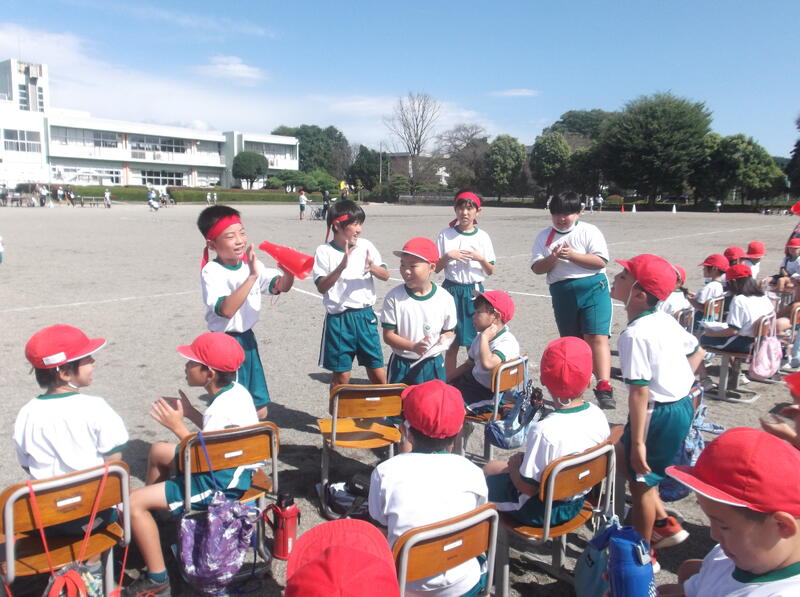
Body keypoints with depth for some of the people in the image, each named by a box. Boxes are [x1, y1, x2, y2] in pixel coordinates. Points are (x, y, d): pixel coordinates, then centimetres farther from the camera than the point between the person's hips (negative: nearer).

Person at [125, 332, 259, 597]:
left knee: (134, 502, -12)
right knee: (158, 449, 26)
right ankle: (154, 507, 44)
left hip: (221, 484, -11)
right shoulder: (235, 391, -1)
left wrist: (178, 427, -21)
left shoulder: (222, 407, -30)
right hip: (228, 465, 11)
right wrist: (191, 413, 5)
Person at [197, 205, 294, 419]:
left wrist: (289, 271, -21)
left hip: (247, 339, 7)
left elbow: (281, 286, 1)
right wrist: (252, 276, -37)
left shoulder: (251, 263, 2)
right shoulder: (212, 271, -17)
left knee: (259, 410, 15)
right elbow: (226, 310, -32)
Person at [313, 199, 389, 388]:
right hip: (339, 319, -3)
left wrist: (372, 267, -19)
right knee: (341, 375, 5)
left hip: (365, 316, 3)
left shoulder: (365, 245, 3)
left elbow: (386, 275, 2)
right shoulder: (324, 251, -6)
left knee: (378, 373, 7)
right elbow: (321, 287, -12)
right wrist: (341, 266, -25)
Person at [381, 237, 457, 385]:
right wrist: (413, 346, -25)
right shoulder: (394, 297, -11)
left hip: (432, 364, 1)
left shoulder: (445, 298, -8)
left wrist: (445, 338, -18)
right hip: (401, 365, -1)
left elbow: (450, 331, 6)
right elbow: (388, 335, -10)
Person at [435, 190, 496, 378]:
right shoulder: (445, 235, 1)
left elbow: (491, 271, 6)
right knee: (452, 344, 2)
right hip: (452, 291, -1)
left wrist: (480, 258, -12)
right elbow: (436, 268, 3)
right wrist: (448, 256, -14)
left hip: (474, 292, 1)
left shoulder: (482, 237, 3)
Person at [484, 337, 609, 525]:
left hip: (541, 512, -6)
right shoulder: (597, 414, -15)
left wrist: (514, 464, -5)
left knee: (490, 468, 15)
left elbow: (528, 486, -26)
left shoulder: (544, 430, -34)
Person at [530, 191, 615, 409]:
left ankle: (604, 387, -18)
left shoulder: (589, 231, 0)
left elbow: (600, 261, -10)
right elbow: (537, 268, 3)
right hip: (562, 292, 4)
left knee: (596, 337, -15)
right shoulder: (544, 236, 9)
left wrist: (572, 255, -18)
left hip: (593, 288, -4)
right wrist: (552, 259, -16)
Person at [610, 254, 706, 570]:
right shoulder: (665, 321, 3)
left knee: (640, 481, 9)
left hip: (659, 413, -9)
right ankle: (665, 524, 32)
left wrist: (638, 442, -22)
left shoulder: (635, 334, -25)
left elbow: (639, 392, -26)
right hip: (682, 404, 9)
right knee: (621, 454, 24)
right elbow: (697, 351, 17)